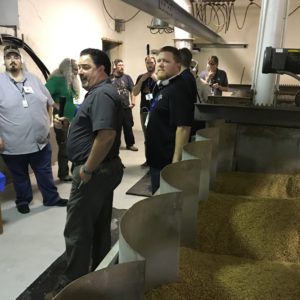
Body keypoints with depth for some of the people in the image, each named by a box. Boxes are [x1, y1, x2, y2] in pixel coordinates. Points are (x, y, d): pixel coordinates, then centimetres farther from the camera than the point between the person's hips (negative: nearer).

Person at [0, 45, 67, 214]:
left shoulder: (34, 80, 5)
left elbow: (50, 103, 13)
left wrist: (48, 124, 8)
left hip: (40, 139, 3)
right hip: (14, 144, -2)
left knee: (45, 172, 16)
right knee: (20, 176, 16)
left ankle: (52, 198, 32)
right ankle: (23, 201, 35)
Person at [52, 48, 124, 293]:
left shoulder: (102, 94, -19)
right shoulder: (99, 92, 14)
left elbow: (106, 135, -31)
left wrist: (87, 169, -23)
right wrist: (68, 125, 10)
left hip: (95, 171, -11)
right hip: (103, 169, 11)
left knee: (77, 230, 2)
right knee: (99, 225, 20)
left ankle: (73, 284, 18)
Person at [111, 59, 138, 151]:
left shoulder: (127, 77, 4)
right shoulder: (110, 78, -1)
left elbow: (132, 91, 3)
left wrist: (133, 102, -7)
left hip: (126, 107, 1)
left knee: (128, 126, 6)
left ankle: (130, 144, 18)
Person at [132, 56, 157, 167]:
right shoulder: (141, 77, 11)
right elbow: (135, 93, 3)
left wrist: (156, 79, -18)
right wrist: (141, 80, -7)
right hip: (144, 110, 4)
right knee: (147, 136, 8)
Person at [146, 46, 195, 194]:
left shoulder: (178, 90, -20)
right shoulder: (161, 86, 11)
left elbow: (183, 127, -26)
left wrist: (176, 161, -27)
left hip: (167, 160, -9)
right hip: (157, 157, 10)